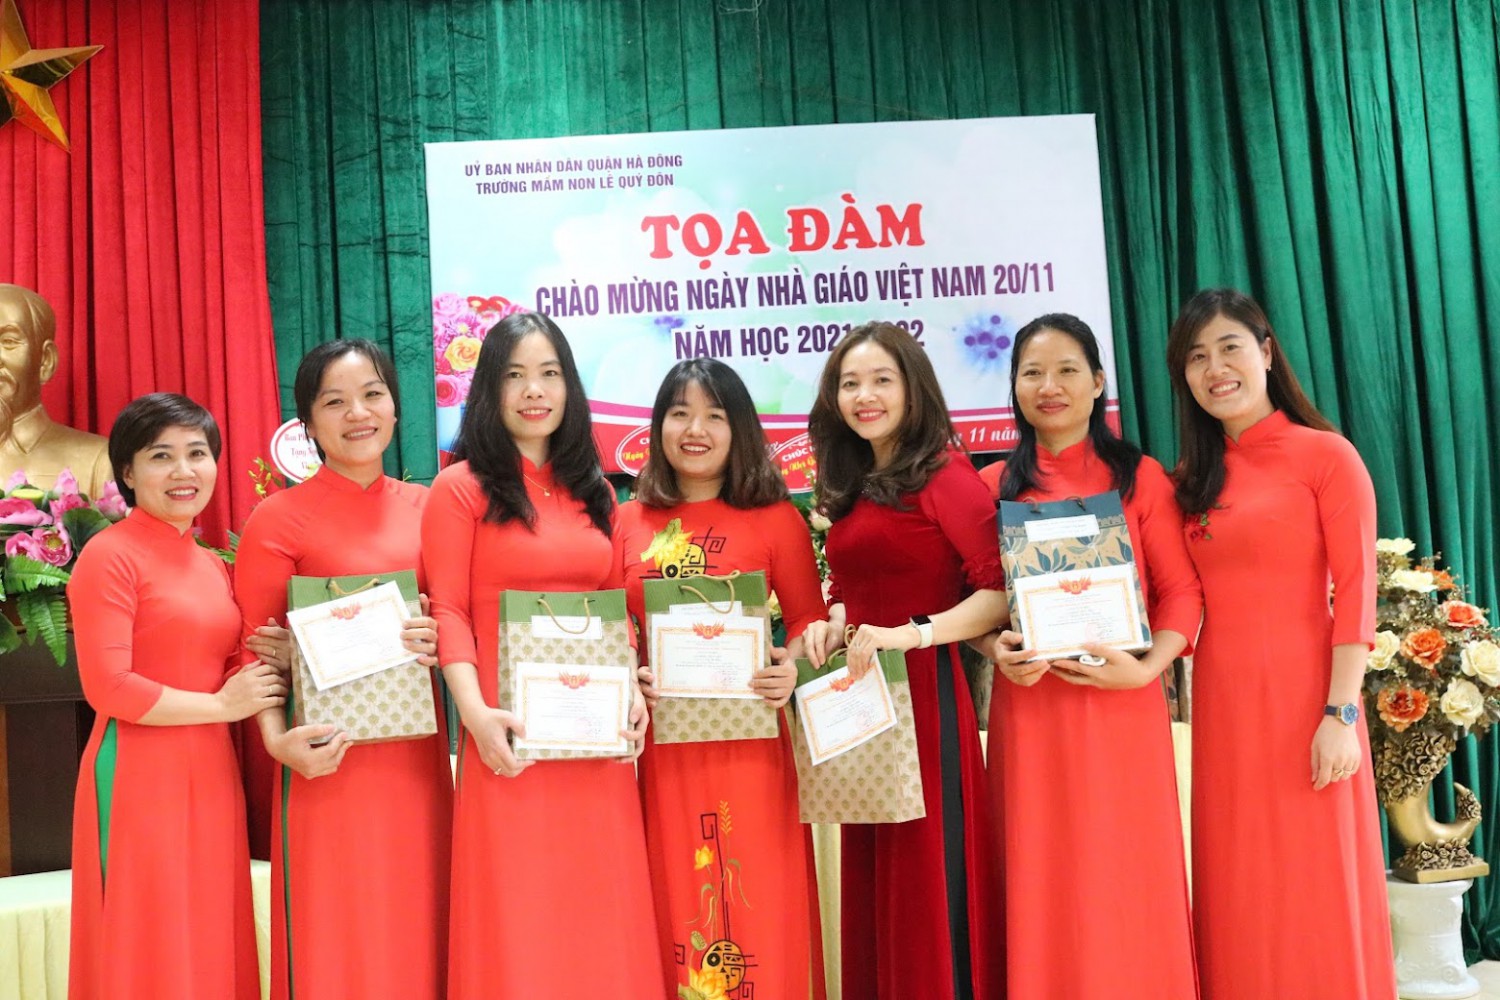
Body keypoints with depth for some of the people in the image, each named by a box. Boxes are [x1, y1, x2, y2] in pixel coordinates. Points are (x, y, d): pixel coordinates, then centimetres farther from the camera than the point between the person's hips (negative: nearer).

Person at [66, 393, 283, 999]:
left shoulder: (213, 565, 14)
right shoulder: (110, 556, -8)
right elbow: (108, 687, -15)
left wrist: (272, 661, -1)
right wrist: (222, 706, -10)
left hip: (211, 774, 7)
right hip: (139, 773, -7)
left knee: (212, 940, 12)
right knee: (151, 949, 2)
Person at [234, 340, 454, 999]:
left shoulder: (423, 507, 9)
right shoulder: (279, 518, -3)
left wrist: (438, 642, -6)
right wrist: (279, 741, -19)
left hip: (417, 752, 4)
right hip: (332, 759, -4)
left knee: (416, 931, 10)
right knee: (337, 944, 1)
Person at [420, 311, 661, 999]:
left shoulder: (594, 492, 16)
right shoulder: (461, 488, 0)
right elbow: (448, 613, -5)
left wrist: (632, 690, 1)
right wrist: (475, 712, -18)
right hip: (512, 737, -4)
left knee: (601, 915, 10)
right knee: (516, 922, 1)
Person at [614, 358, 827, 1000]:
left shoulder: (774, 518, 1)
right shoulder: (629, 523, 8)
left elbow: (809, 620, 2)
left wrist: (791, 670, -17)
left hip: (749, 738, -2)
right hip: (662, 740, 3)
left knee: (756, 903, 3)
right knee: (676, 898, 10)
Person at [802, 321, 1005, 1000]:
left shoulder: (944, 473, -9)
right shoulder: (850, 490, 14)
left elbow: (1002, 590, -16)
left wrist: (911, 634, -24)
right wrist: (832, 625, 3)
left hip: (924, 690, -8)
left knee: (930, 877, -2)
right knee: (873, 882, 13)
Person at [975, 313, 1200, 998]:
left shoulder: (1140, 477, 4)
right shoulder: (994, 486, 9)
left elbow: (1181, 589, 0)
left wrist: (1148, 667, -14)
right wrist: (996, 651, -10)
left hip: (1122, 704, -1)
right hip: (1028, 705, 1)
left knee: (1127, 883, 3)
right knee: (1042, 886, 6)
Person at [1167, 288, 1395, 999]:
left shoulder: (1326, 455, -4)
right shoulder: (1191, 478, 13)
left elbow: (1355, 593, -9)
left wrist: (1340, 713, -15)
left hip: (1304, 697, -5)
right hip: (1221, 706, 5)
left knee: (1317, 893, 3)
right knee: (1239, 896, 11)